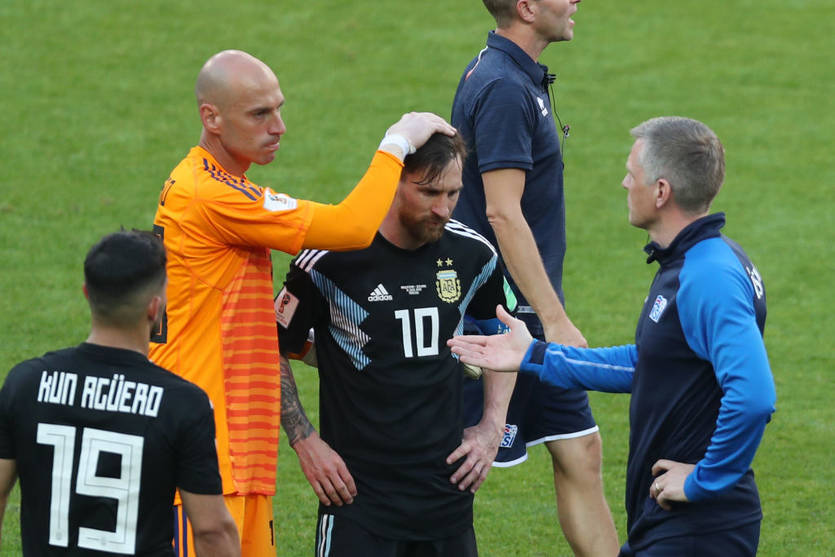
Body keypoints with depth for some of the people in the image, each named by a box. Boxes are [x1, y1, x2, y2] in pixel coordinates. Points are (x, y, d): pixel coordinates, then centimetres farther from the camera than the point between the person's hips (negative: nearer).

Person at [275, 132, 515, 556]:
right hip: (358, 493, -4)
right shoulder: (332, 258, -11)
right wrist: (305, 442, -5)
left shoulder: (472, 253, 2)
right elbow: (273, 349, 0)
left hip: (447, 488, 4)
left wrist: (492, 426, 12)